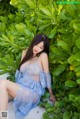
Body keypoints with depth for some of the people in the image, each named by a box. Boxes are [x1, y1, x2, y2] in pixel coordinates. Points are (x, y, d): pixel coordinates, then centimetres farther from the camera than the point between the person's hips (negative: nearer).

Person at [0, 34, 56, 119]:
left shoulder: (43, 55, -5)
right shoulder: (25, 52, 12)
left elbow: (47, 75, -2)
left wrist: (51, 95, 5)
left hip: (33, 91, -5)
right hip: (21, 88, 5)